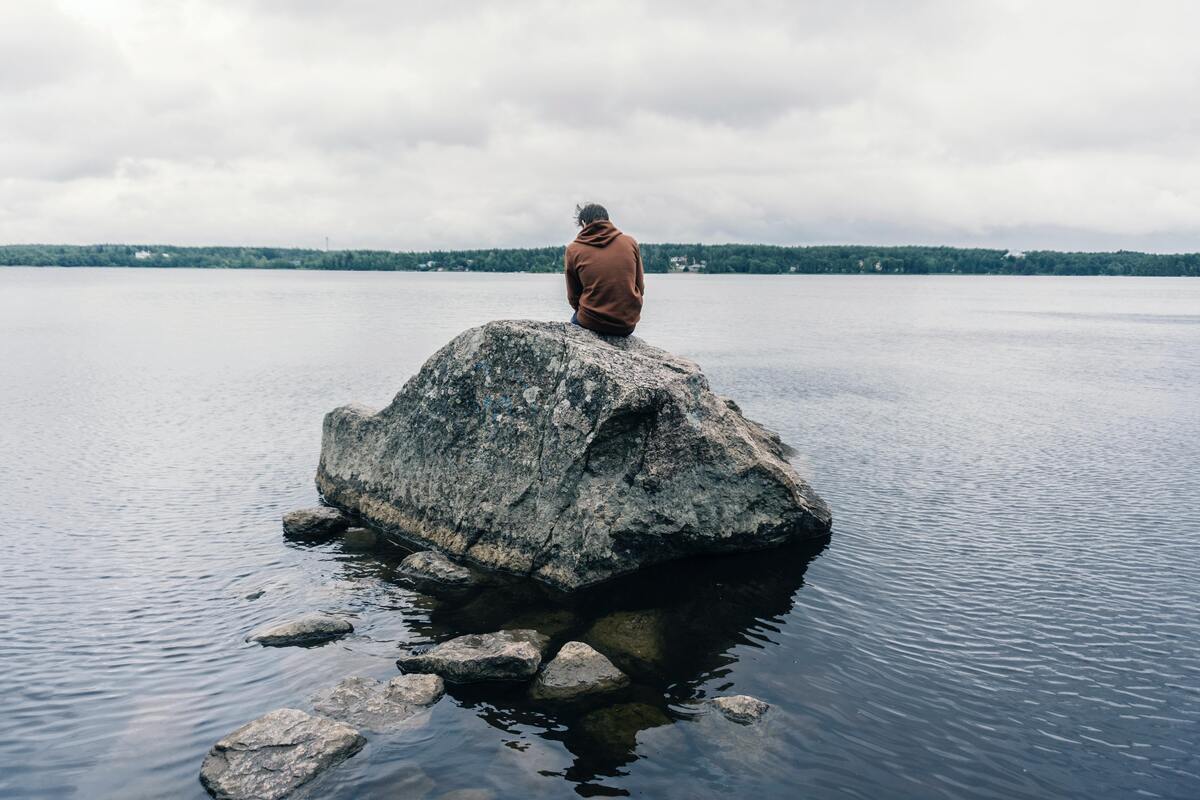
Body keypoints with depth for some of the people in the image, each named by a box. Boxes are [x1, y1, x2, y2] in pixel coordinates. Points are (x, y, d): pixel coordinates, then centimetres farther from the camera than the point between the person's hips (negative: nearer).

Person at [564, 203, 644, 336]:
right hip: (628, 324, 2)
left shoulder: (573, 250, -4)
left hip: (591, 323, -2)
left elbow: (573, 298, 2)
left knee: (575, 319, 33)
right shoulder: (630, 242, 1)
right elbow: (640, 289, 6)